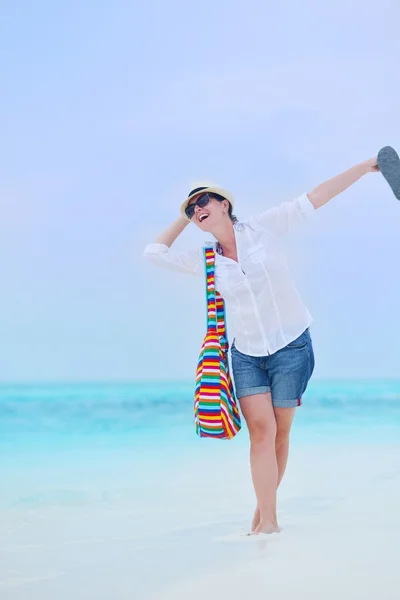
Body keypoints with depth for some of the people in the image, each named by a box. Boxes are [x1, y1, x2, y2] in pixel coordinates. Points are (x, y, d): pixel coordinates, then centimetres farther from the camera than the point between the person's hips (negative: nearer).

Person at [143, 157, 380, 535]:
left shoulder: (262, 228, -4)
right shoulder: (204, 261, 4)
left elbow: (316, 198, -4)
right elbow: (155, 252, 10)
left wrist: (367, 165, -4)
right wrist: (183, 220, 11)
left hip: (291, 346, -2)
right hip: (247, 354, 2)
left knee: (279, 433, 3)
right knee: (261, 430, -11)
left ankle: (264, 510, 16)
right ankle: (267, 521, -11)